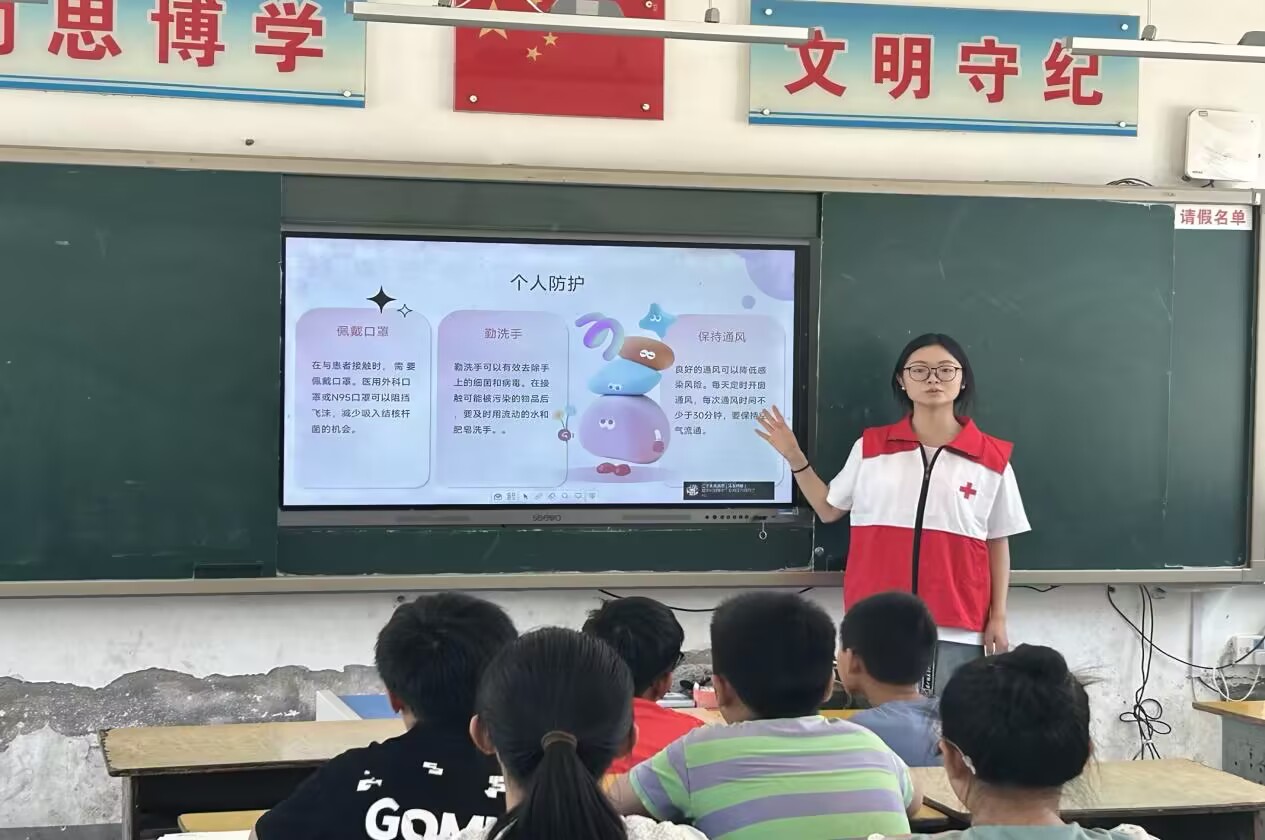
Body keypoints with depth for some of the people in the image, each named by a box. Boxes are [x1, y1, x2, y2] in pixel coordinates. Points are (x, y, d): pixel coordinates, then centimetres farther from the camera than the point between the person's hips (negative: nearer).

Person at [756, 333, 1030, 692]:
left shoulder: (991, 459, 3)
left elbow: (998, 541, 8)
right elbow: (829, 509, 16)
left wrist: (998, 617, 5)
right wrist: (795, 458, 6)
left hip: (957, 628, -1)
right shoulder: (870, 447, 7)